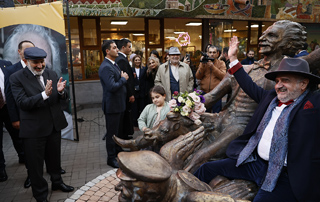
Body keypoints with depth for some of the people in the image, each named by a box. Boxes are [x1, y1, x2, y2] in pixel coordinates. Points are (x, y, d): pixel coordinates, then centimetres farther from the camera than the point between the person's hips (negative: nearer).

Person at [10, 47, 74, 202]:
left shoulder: (51, 74, 3)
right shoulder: (17, 78, -10)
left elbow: (63, 98, 3)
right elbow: (22, 103, -20)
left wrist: (61, 91, -21)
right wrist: (44, 95, -34)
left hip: (54, 124, 4)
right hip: (34, 129, -4)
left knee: (54, 158, 22)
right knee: (35, 164, 10)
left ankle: (57, 182, 46)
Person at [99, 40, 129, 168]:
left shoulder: (114, 64, 12)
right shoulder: (106, 67, -21)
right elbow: (112, 87, -30)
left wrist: (123, 77, -1)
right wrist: (123, 79, -16)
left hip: (119, 104, 10)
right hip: (112, 105, -10)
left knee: (117, 130, 23)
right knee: (112, 132, 4)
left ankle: (118, 152, 41)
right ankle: (111, 158, 19)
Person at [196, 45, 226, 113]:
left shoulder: (221, 63, 6)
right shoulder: (203, 63, 10)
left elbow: (223, 76, -9)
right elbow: (198, 77, 1)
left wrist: (212, 66, -15)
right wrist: (203, 65, -11)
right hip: (204, 93, 2)